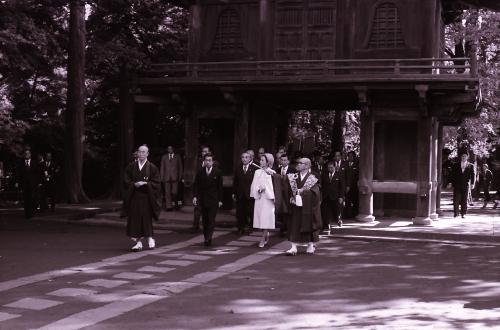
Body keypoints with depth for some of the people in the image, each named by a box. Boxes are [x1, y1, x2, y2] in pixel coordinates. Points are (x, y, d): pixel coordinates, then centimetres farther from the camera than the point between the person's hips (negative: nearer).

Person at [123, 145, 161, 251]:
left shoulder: (152, 167, -1)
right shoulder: (131, 166, 6)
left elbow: (156, 183, -4)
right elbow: (126, 180, 5)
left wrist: (145, 184, -17)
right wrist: (134, 184, -13)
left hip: (146, 198, -2)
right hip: (134, 197, 2)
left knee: (146, 218, 4)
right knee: (135, 219, 1)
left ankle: (149, 238, 27)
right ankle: (138, 242, 9)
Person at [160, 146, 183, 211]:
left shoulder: (177, 157, 12)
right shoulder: (164, 157, 14)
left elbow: (180, 167, 11)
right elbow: (162, 167, 13)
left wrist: (180, 176, 3)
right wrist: (161, 177, 5)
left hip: (175, 177, -1)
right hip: (167, 177, 1)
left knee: (174, 192, -6)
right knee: (167, 193, -4)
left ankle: (175, 204, 17)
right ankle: (168, 206, -1)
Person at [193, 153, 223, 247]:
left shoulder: (217, 172, -1)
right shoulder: (200, 172, 4)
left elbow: (220, 187, 2)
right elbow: (195, 185, 7)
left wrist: (220, 200, -1)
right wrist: (195, 196, -5)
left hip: (213, 200, -3)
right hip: (202, 200, 3)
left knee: (211, 219, -9)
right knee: (204, 220, 7)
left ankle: (208, 238, -11)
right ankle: (206, 238, 15)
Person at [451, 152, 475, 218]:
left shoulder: (470, 166, 8)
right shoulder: (456, 165, 11)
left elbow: (473, 175, 2)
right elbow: (453, 175, 10)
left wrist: (472, 183, -10)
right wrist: (453, 184, 3)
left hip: (465, 185, -1)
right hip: (457, 185, 1)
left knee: (464, 200, 1)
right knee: (456, 200, -4)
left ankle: (463, 214, 8)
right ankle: (455, 213, 3)